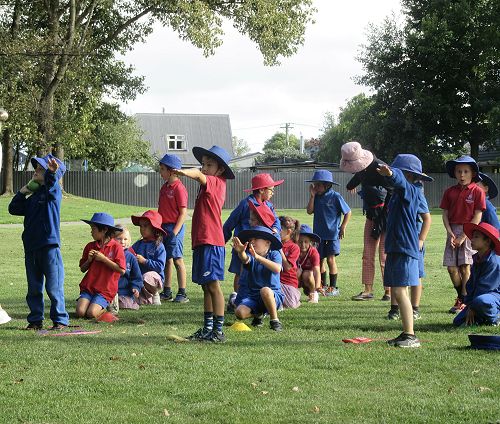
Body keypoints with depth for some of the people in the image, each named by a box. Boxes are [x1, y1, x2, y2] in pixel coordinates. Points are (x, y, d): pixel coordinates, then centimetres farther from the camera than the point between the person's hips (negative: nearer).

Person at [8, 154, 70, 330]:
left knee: (54, 287, -3)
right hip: (31, 247, 7)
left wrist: (52, 172, -49)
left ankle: (60, 320, 5)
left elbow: (51, 183, -27)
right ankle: (35, 320, 19)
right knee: (34, 288, 12)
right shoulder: (32, 197, 17)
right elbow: (13, 209, 19)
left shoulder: (53, 192, -4)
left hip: (50, 246, -7)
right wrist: (22, 193, 8)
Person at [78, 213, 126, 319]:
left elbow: (122, 270, -13)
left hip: (105, 290, -4)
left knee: (91, 313, -22)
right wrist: (89, 260, -5)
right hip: (88, 287, 4)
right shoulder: (90, 246, 9)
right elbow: (82, 269, 17)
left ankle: (103, 309, 9)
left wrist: (103, 259, -14)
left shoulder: (116, 247, -5)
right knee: (80, 312, -17)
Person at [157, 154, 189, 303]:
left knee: (177, 260, -5)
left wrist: (175, 232, -20)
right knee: (167, 260, 12)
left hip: (174, 227, -8)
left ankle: (182, 294, -1)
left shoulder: (179, 188, -13)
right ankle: (167, 292, 19)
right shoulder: (164, 187, 14)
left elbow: (183, 213, -15)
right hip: (163, 227, 8)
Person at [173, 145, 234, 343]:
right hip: (201, 242, 10)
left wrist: (184, 172, -46)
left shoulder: (216, 182, -8)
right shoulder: (209, 184, 18)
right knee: (206, 286, 14)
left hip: (211, 242, -10)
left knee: (213, 285, -9)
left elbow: (200, 176, -29)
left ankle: (218, 331, -7)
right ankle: (208, 328, 20)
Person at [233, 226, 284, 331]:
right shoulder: (250, 256, 0)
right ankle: (258, 314, 13)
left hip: (273, 295, -3)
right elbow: (245, 259, -26)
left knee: (265, 290, -37)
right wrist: (241, 252, -51)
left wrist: (257, 256, -36)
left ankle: (274, 320, -15)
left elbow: (277, 269, -26)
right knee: (239, 313, -23)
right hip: (252, 296, 3)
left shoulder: (274, 254, -4)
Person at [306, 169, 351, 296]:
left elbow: (348, 212, -2)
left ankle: (333, 288, -1)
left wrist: (343, 227, -6)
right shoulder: (316, 197, 7)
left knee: (330, 259, -9)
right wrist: (312, 196, -8)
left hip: (333, 234, -6)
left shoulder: (335, 196, -8)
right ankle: (323, 286, 24)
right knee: (320, 260, 10)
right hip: (319, 234, 6)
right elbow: (309, 211, -3)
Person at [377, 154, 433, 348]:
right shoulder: (399, 192, 15)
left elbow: (400, 179, -35)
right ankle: (406, 334, 17)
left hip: (406, 249, -10)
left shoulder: (411, 190, -12)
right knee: (396, 292, 11)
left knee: (400, 291, -13)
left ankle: (411, 336, -12)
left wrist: (390, 173, -54)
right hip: (395, 249, 10)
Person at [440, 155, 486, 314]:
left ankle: (463, 301, 3)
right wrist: (450, 233, -7)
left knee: (465, 266, -6)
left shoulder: (477, 191, -4)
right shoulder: (449, 192, 9)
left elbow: (477, 217, -7)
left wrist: (463, 237, -12)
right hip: (453, 231, 4)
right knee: (451, 267, 0)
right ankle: (461, 297, 18)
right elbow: (445, 214, 9)